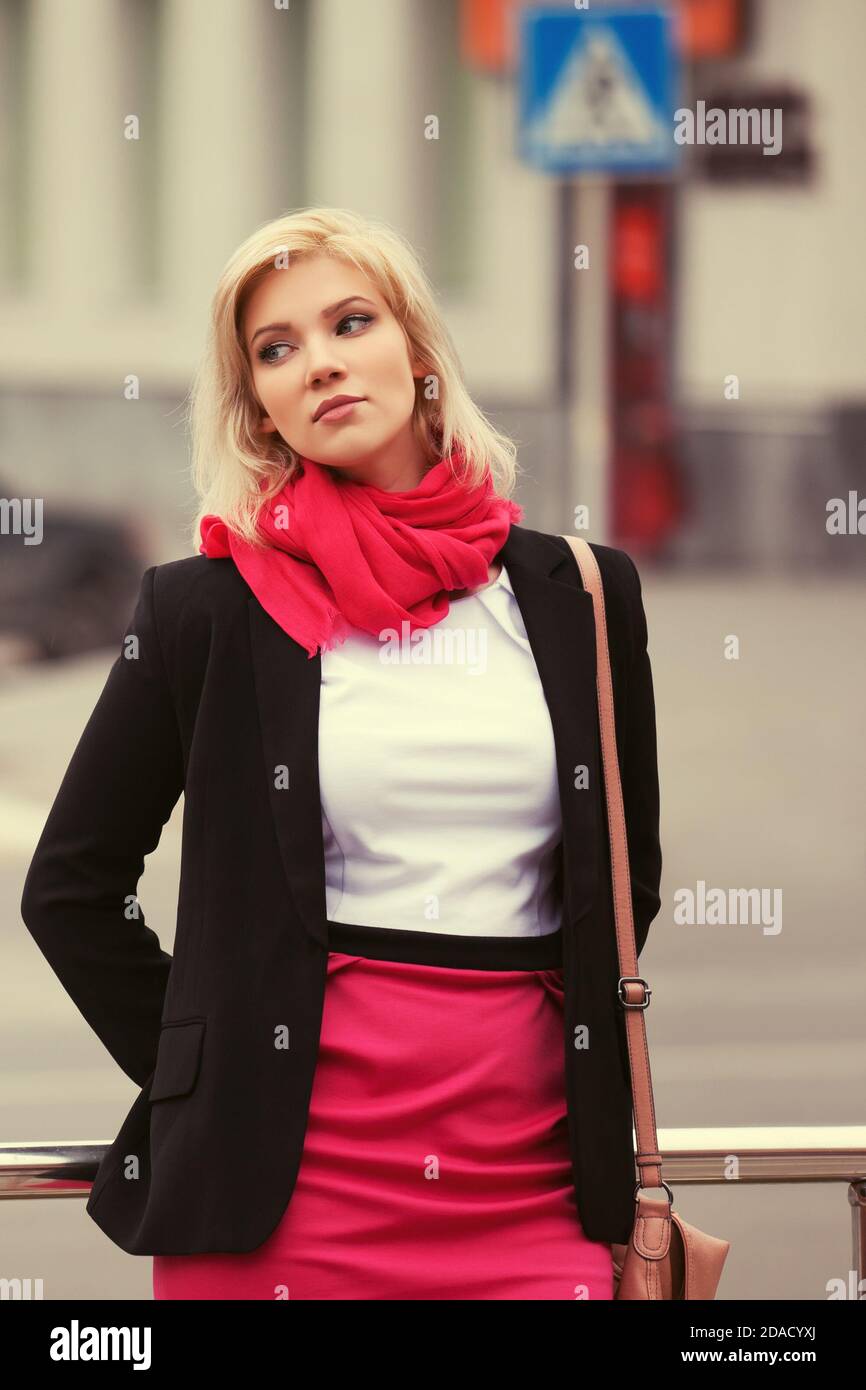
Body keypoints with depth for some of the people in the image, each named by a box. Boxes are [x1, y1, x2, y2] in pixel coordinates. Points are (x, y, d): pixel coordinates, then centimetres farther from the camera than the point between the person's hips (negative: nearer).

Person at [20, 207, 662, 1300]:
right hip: (295, 1164, -2)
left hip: (527, 1170, 2)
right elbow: (72, 885, 7)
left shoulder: (577, 594, 8)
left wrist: (583, 1067, 11)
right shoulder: (206, 611, 2)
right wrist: (196, 1075, 3)